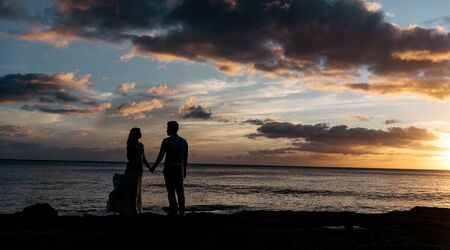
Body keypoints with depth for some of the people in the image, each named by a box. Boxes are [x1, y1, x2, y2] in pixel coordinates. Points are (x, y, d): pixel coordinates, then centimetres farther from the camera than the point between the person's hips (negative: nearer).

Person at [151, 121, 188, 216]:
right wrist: (184, 171, 18)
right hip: (180, 169, 5)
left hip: (169, 169, -4)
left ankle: (174, 210, -6)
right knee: (180, 191, 8)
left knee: (171, 191, -2)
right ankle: (181, 212, 9)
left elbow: (160, 156, -7)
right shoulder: (184, 141, 8)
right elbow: (185, 158, 10)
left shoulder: (166, 141, -8)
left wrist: (153, 167, 6)